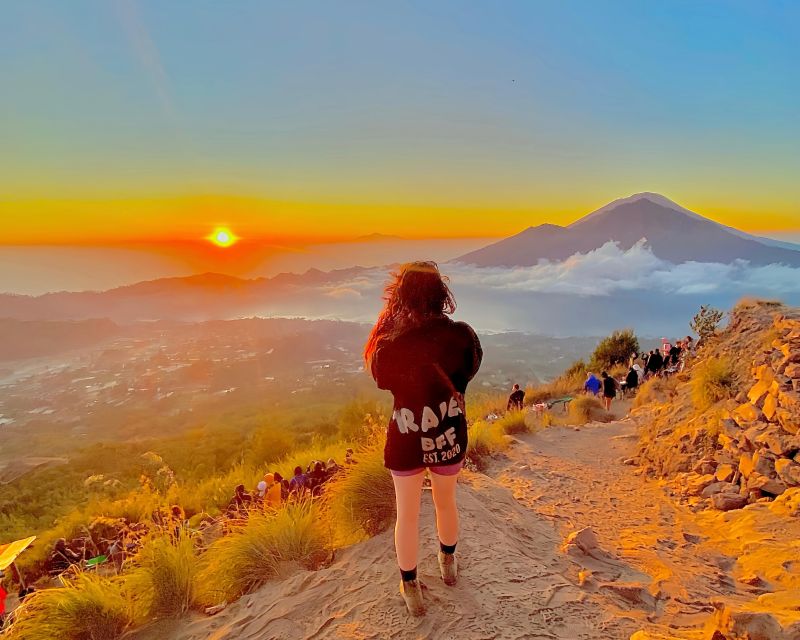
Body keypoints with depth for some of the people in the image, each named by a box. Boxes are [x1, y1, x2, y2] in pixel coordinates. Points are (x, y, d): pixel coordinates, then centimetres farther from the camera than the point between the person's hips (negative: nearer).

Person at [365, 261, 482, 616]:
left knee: (407, 514, 17)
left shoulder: (392, 346, -25)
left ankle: (410, 587, 34)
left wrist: (387, 330, -4)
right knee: (446, 503, 27)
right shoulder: (462, 334, -19)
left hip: (407, 441, -2)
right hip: (450, 437, 3)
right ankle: (448, 563, 51)